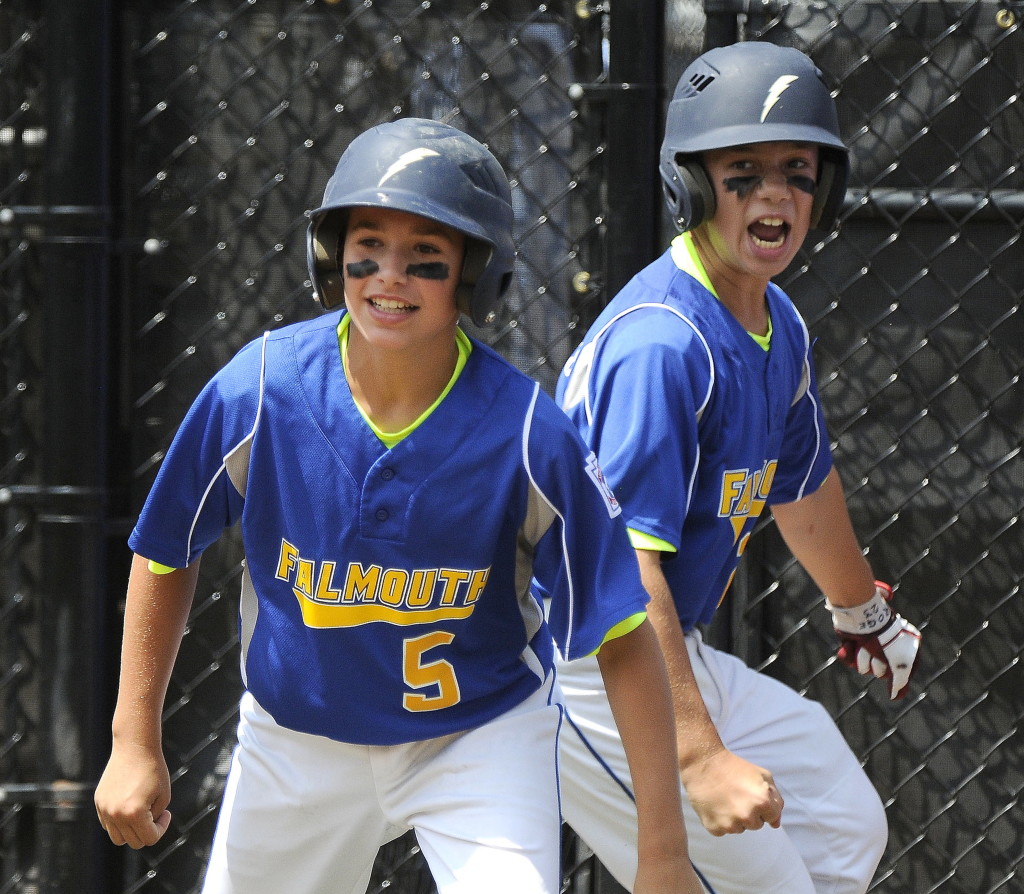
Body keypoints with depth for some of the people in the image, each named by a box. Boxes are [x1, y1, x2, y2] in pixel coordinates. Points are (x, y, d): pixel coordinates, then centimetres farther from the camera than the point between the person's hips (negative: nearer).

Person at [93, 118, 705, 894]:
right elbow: (168, 554, -2)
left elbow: (624, 640, -18)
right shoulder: (257, 393, -20)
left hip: (483, 738, -2)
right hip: (298, 740, 2)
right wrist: (135, 744, 0)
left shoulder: (528, 435, -23)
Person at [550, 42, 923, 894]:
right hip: (582, 666, -10)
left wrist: (865, 614, 42)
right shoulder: (662, 343, -25)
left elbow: (802, 485, 26)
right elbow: (622, 565, -33)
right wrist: (700, 757, -38)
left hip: (676, 654, 10)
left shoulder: (779, 327, 6)